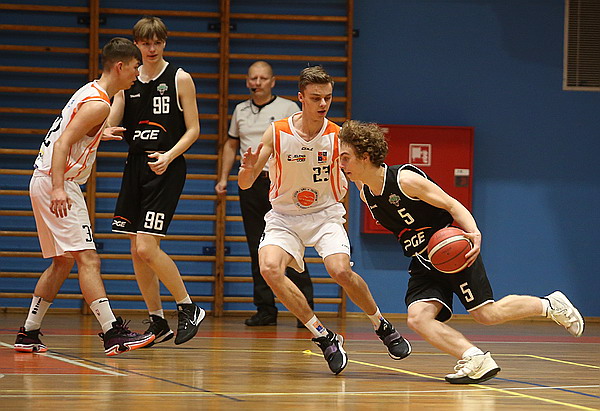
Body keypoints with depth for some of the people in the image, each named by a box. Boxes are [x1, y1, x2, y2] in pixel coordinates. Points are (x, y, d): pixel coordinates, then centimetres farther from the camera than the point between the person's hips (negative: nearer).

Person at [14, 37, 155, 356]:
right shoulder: (98, 104, -15)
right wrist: (58, 189, -32)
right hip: (55, 183, -10)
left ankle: (28, 335, 17)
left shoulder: (89, 92, 15)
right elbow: (62, 144, -23)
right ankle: (113, 334, -19)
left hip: (49, 183, 10)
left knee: (62, 263, 15)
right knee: (88, 259, -14)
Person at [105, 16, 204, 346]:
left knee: (147, 248, -15)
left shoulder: (179, 79, -2)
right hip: (135, 167, 6)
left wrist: (169, 156, -19)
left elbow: (193, 130, -3)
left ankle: (188, 309, 0)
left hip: (166, 169, -6)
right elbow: (112, 122, 6)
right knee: (137, 251, 5)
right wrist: (106, 130, -18)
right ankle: (158, 324, 16)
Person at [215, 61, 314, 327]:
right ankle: (265, 310, 9)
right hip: (250, 184, 5)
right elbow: (231, 145, 25)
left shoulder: (288, 108, 2)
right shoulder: (241, 111, 15)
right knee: (258, 252, 5)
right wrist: (223, 178, 16)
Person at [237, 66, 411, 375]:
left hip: (325, 215, -1)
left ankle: (382, 326, 4)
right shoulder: (277, 133, -11)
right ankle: (325, 338, -14)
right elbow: (245, 184, -8)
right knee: (270, 269, -27)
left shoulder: (338, 137, -11)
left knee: (341, 270, -26)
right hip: (284, 216, 1)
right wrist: (248, 170, -31)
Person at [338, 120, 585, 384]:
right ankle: (476, 360, -22)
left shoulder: (405, 179, -19)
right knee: (417, 318, -19)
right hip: (422, 265, 7)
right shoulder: (366, 193, 2)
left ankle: (549, 305, 16)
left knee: (485, 314, -6)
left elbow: (451, 205, -17)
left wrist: (473, 233, -29)